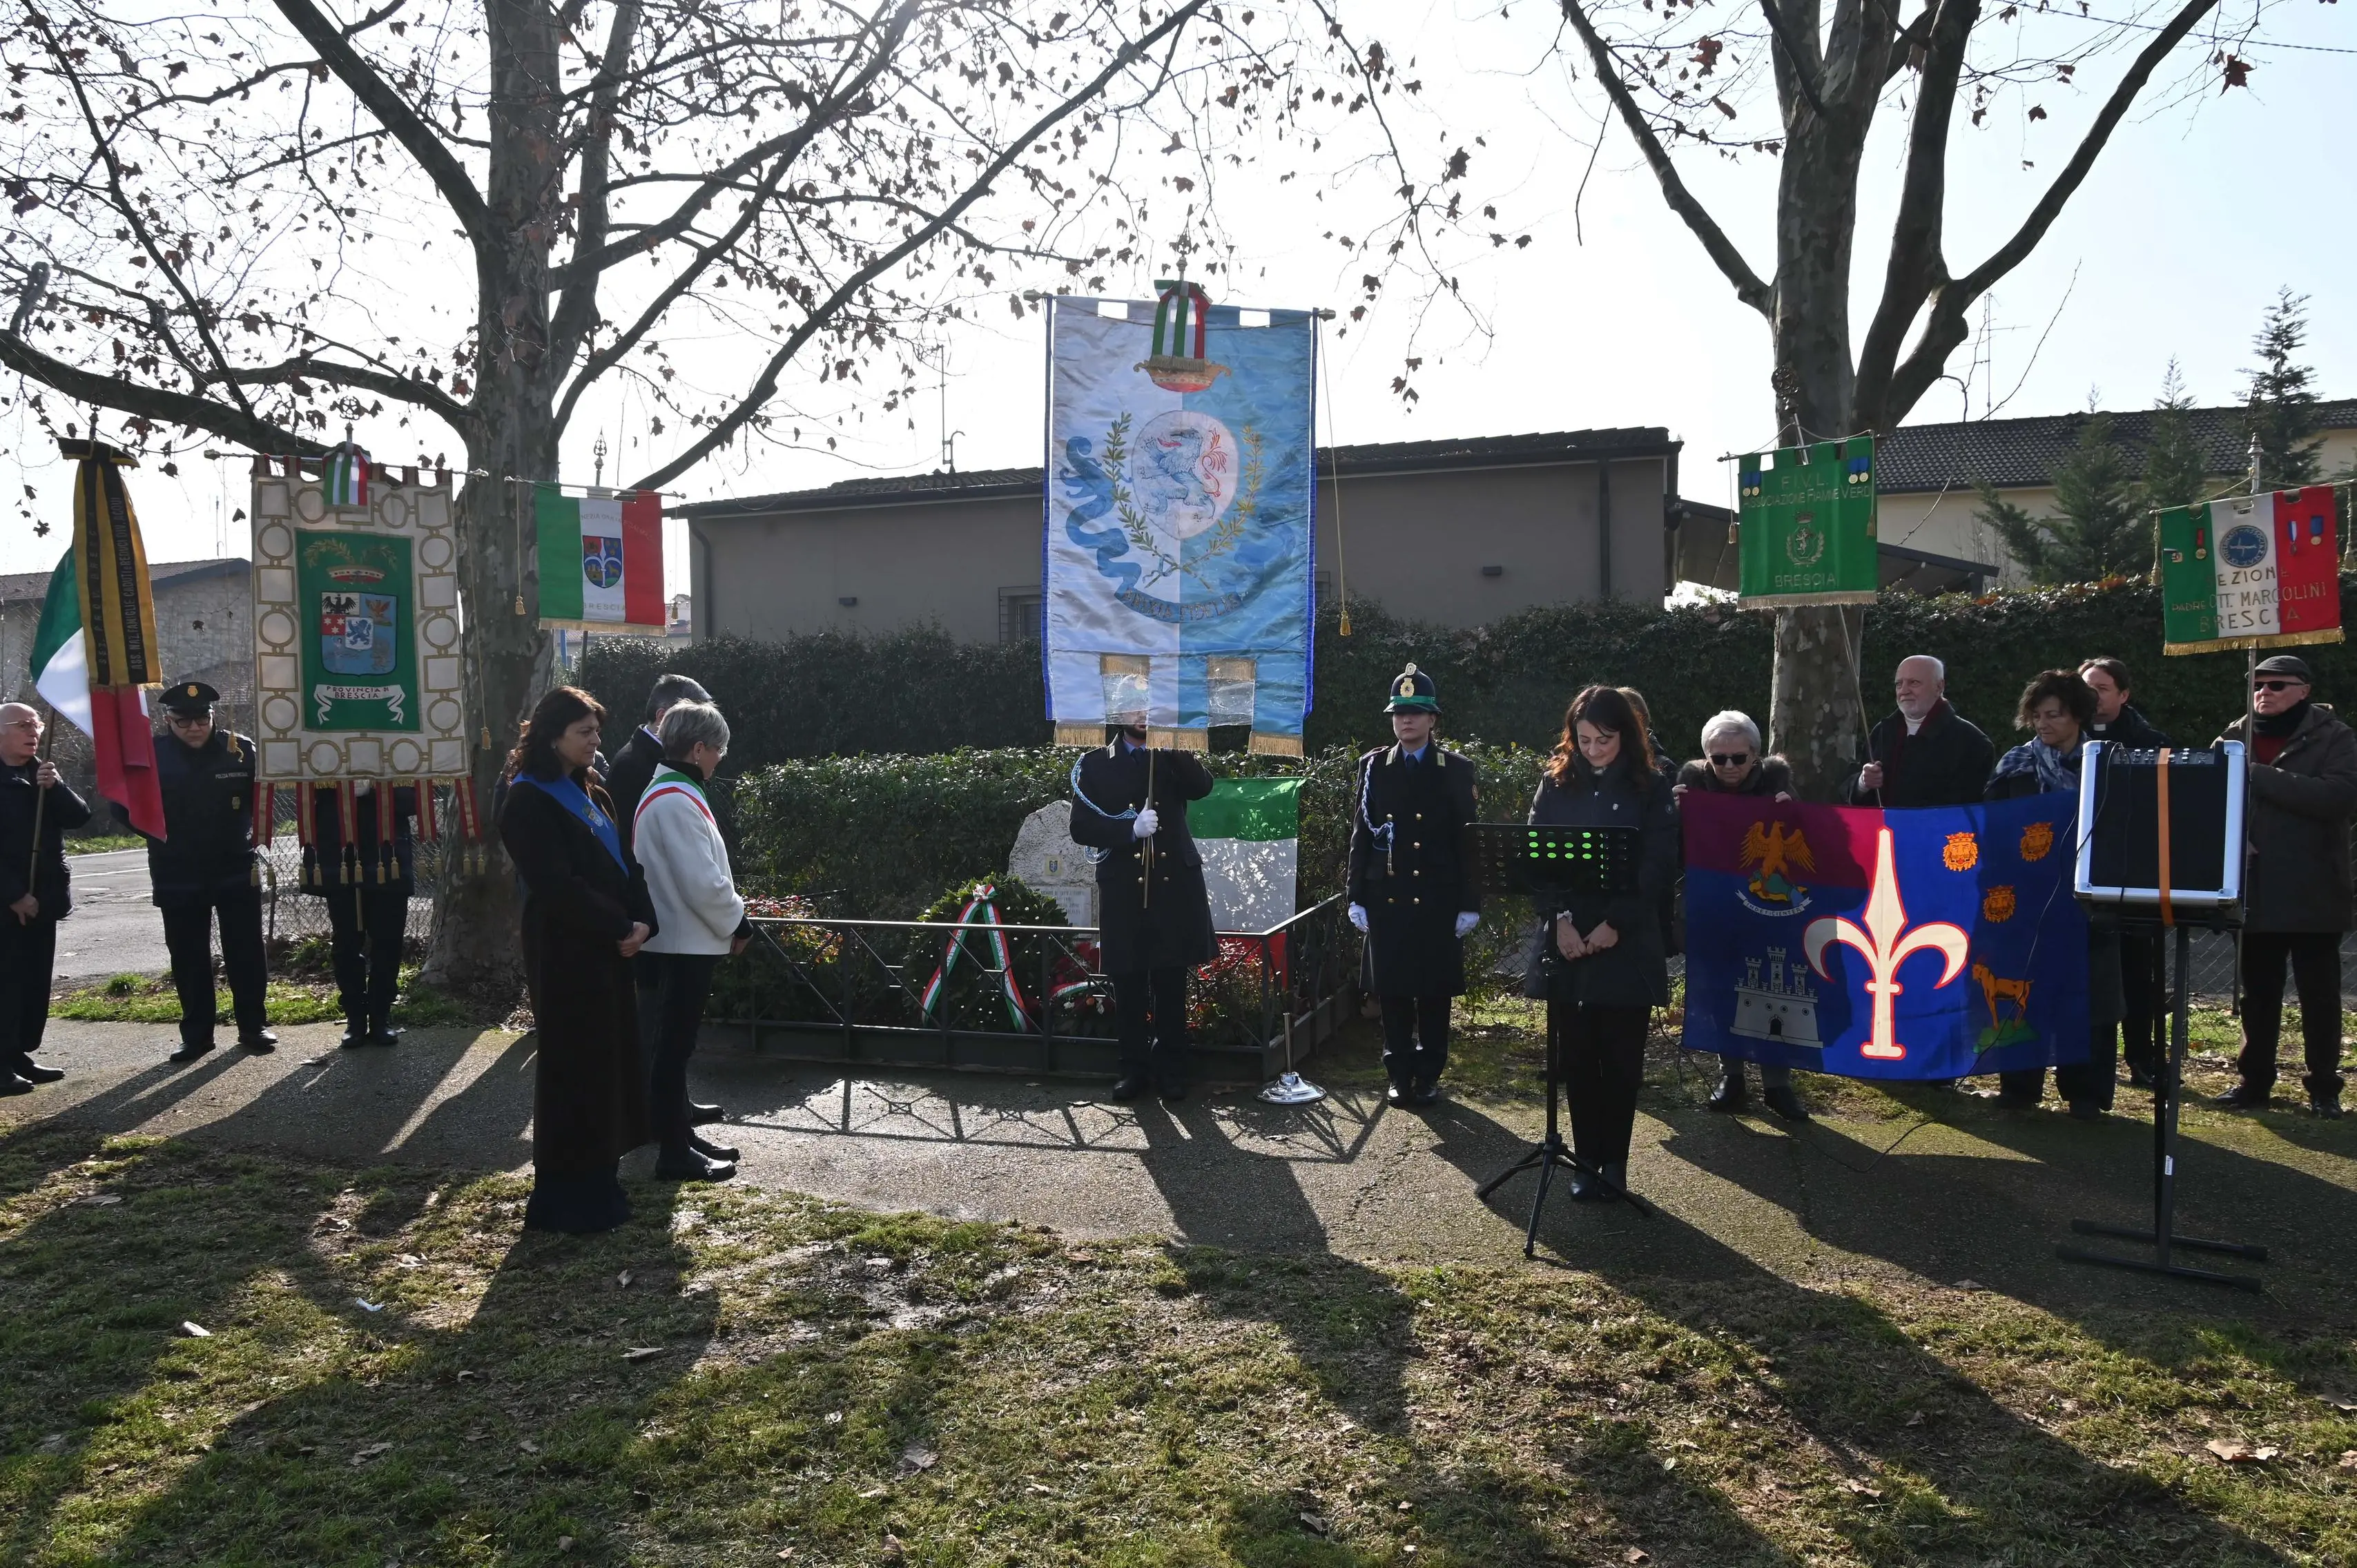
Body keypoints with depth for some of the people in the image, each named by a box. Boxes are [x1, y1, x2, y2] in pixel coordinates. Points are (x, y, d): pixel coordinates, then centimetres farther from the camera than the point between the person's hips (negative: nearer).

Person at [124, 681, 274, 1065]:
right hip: (178, 876, 1)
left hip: (237, 869, -1)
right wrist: (160, 833, -11)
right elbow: (125, 809, 3)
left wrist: (251, 832, -13)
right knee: (188, 958, 8)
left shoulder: (241, 749, -7)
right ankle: (197, 1034, 18)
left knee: (245, 953, 6)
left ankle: (253, 1027, 17)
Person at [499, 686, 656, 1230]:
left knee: (610, 1063, 13)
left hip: (608, 949, 8)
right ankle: (565, 1195, 10)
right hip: (565, 954, -8)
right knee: (573, 1071, -1)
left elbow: (622, 863, 11)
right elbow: (557, 886, -20)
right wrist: (621, 928, -16)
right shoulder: (529, 802, -12)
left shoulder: (589, 793, 14)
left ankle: (596, 1180, 25)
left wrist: (642, 921, -5)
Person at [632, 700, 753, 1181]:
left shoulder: (668, 791, 12)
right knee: (673, 1047, -2)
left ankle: (680, 1134, 28)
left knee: (674, 1044, 17)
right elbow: (703, 883, -24)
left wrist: (729, 918, 11)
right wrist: (737, 923, -9)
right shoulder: (677, 801, -21)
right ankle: (675, 1154, 7)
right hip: (684, 946, -10)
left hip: (682, 942, 10)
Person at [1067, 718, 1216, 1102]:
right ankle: (1134, 1067, 18)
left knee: (1172, 982, 5)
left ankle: (1171, 1067, 16)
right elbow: (1081, 828, -1)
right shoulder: (1095, 764, 6)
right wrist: (1130, 829, -15)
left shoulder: (1172, 757, 10)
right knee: (1128, 981, 5)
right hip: (1122, 888, -1)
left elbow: (1201, 787, -10)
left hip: (1174, 885, 1)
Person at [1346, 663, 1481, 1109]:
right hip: (1386, 899, 1)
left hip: (1438, 900, -1)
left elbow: (1468, 840, 0)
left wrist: (1469, 903, -4)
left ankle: (1429, 1074, 18)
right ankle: (1399, 1075, 16)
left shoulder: (1457, 770, 2)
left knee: (1434, 992, 5)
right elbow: (1360, 835, 6)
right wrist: (1357, 898, 2)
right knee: (1392, 991, 5)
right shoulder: (1373, 766, 6)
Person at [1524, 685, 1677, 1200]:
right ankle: (1586, 1159, 16)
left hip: (1627, 945, -1)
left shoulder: (1651, 790, 1)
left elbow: (1659, 866, -5)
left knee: (1621, 1056, 4)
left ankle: (1614, 1162, 15)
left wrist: (1614, 925, -14)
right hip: (1565, 940, 2)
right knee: (1577, 1055, 6)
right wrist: (1561, 919, -13)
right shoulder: (1555, 784, 5)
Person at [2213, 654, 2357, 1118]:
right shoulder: (2236, 737, 8)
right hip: (2256, 891, 3)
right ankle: (2255, 1081, 21)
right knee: (2257, 993, 11)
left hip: (2312, 892, -3)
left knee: (2320, 994, 6)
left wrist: (2260, 776, -22)